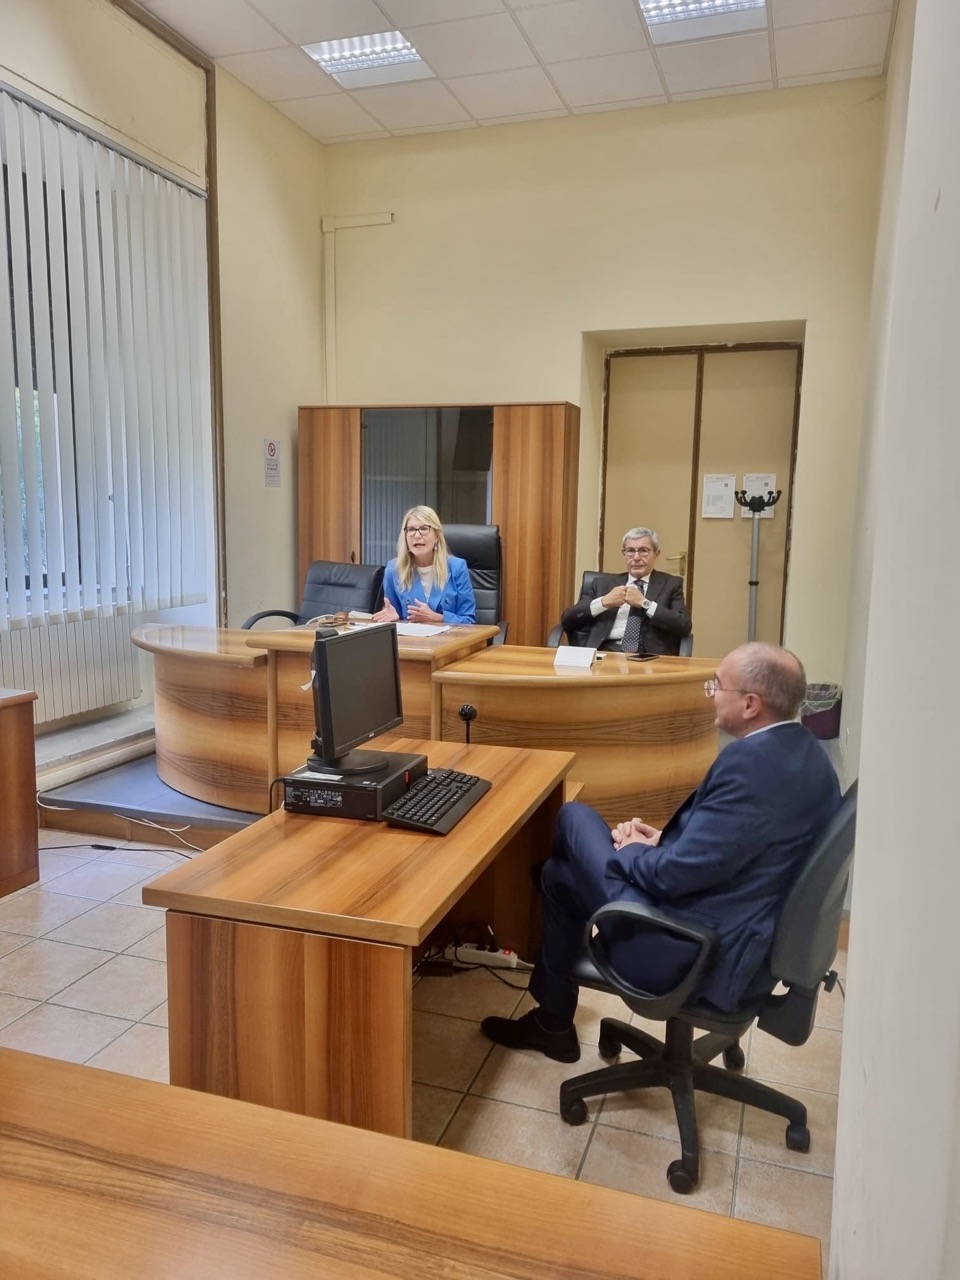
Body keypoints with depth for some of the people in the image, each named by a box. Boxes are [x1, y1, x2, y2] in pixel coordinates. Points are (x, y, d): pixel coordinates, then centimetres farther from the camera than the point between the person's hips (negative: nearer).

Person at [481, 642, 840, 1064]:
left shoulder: (749, 761, -28)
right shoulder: (804, 750, 2)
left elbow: (677, 874, -26)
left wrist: (636, 851, -5)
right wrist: (663, 840, 3)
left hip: (702, 954, -9)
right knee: (560, 873, 17)